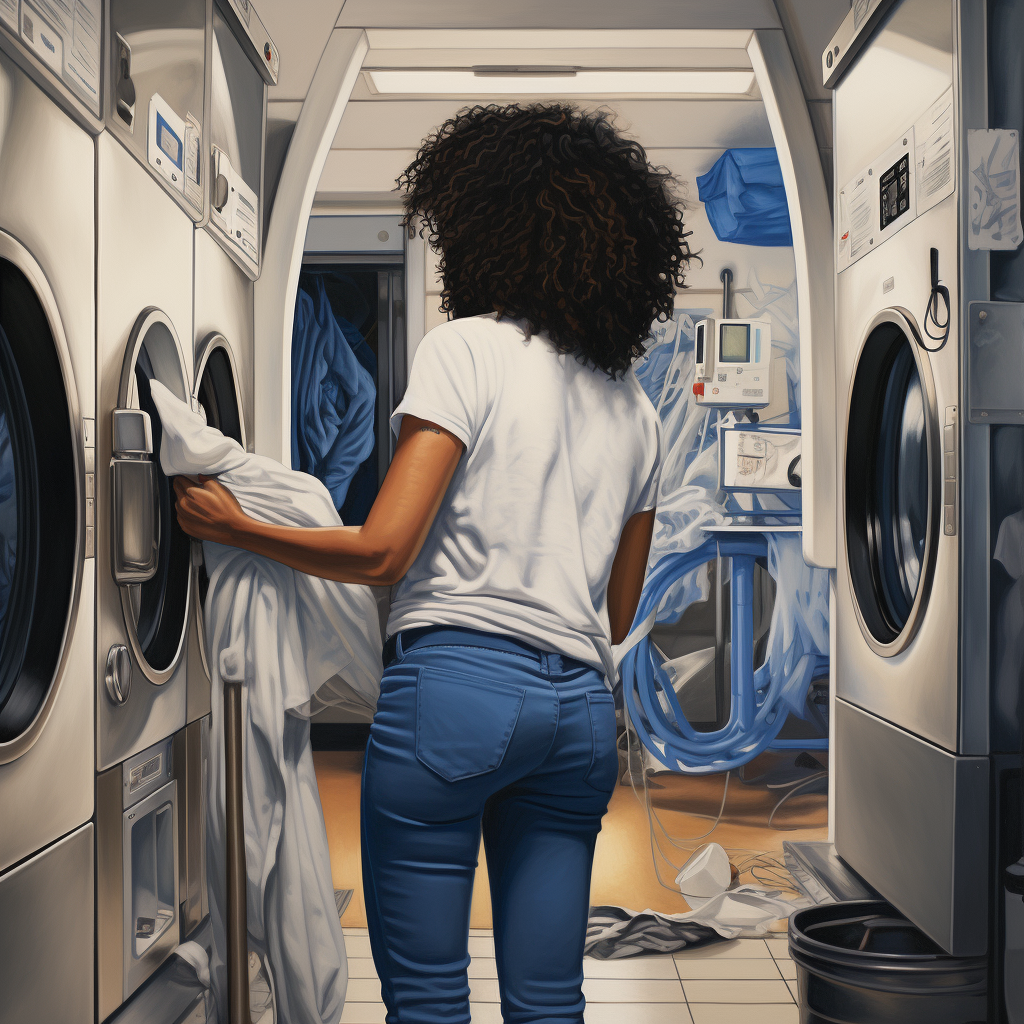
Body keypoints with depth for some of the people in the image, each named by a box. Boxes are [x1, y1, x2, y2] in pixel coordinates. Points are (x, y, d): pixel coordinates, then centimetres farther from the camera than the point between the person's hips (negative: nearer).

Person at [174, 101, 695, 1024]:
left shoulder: (465, 349, -3)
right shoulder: (636, 410, 15)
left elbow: (382, 552, -11)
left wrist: (230, 524, 1)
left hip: (457, 680, -6)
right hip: (583, 705, 7)